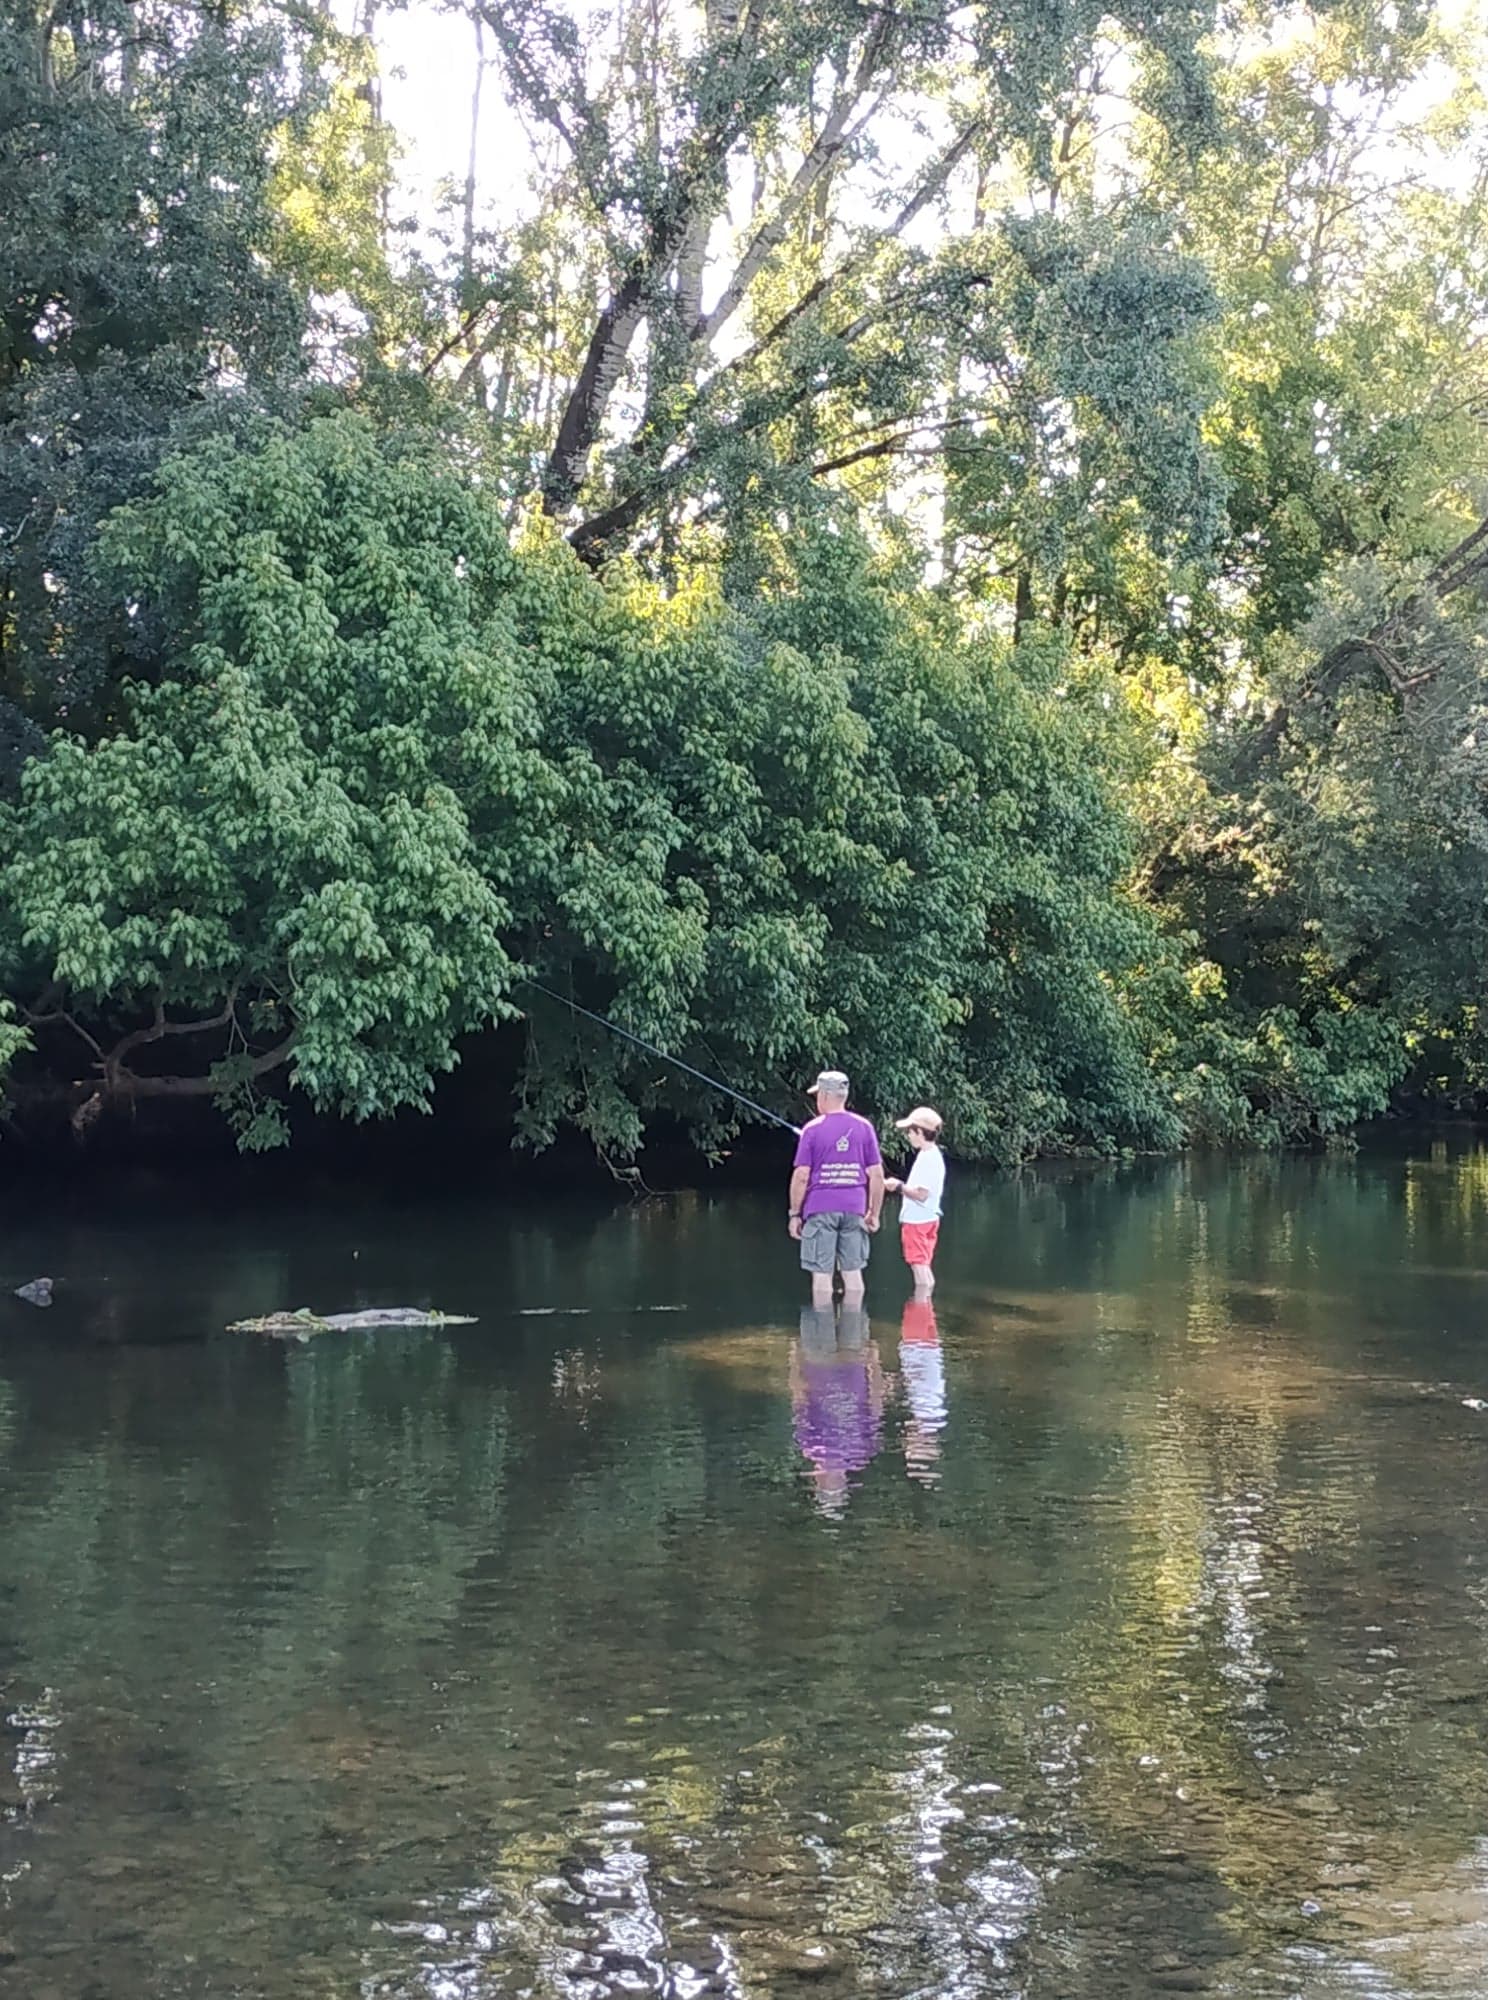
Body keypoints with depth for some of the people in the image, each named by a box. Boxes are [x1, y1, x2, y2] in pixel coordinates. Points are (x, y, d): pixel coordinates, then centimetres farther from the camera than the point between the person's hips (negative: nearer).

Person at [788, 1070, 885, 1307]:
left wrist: (795, 1214, 1)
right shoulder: (864, 1127, 3)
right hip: (854, 1210, 3)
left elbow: (801, 1176, -7)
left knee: (822, 1275, 1)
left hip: (820, 1210, -3)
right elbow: (877, 1175, 3)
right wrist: (874, 1213, 11)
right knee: (853, 1273, 9)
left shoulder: (812, 1129, -5)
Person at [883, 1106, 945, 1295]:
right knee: (924, 1267, 14)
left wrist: (899, 1186, -18)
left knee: (919, 1265, -7)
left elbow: (921, 1194, -23)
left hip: (918, 1221, -10)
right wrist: (900, 1186, 13)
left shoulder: (927, 1158, -19)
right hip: (926, 1218, 10)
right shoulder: (933, 1155, 12)